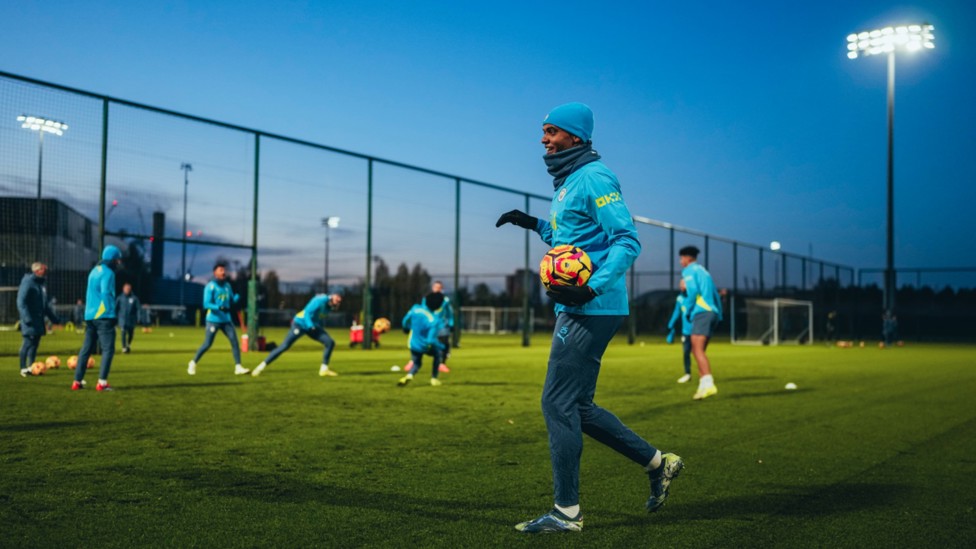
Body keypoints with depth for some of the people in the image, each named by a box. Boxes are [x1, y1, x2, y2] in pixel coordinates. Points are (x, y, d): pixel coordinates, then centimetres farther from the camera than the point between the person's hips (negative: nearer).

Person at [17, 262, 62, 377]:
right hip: (30, 319, -8)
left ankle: (31, 367, 15)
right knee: (29, 342, -8)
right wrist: (26, 317, -26)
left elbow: (45, 303, 24)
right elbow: (21, 302, -17)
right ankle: (23, 368, -2)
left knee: (35, 343, 9)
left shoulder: (42, 283, 16)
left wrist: (53, 317, 22)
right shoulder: (28, 282, -11)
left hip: (39, 319, 8)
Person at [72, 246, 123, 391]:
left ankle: (77, 381, 12)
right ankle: (102, 382, -12)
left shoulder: (94, 271, 17)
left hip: (90, 316, 8)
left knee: (86, 349, 12)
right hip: (103, 316, -8)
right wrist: (111, 313, -14)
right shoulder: (108, 273, -9)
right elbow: (106, 294, -17)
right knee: (108, 349, -5)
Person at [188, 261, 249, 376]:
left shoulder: (227, 285, 11)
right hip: (213, 319, -5)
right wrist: (219, 307, -31)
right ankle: (193, 363, 19)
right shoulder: (210, 286, -9)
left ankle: (238, 367, -3)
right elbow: (206, 304, -15)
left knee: (234, 341, -5)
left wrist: (239, 295, -8)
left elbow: (232, 301, 12)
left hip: (226, 319, 6)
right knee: (207, 344, -2)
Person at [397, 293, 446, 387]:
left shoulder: (415, 309, -16)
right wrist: (441, 346, -10)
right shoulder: (435, 321, -28)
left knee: (416, 362, 25)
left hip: (413, 344, 4)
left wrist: (406, 328, 24)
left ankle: (409, 375, -8)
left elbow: (405, 321, 1)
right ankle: (434, 379, 24)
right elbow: (431, 340, -28)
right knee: (438, 353, 27)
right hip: (426, 347, -4)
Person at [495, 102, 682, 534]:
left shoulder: (593, 178, -11)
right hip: (576, 309, 10)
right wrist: (534, 224, 24)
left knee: (559, 404, -7)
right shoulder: (567, 183, 19)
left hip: (591, 309, -10)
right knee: (576, 407, 13)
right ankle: (657, 463, 23)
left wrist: (591, 289, -28)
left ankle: (567, 511, 3)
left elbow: (627, 241, -19)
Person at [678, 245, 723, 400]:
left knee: (698, 350, -16)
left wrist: (687, 311, -4)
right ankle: (703, 385, 7)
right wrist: (718, 314, 20)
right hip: (713, 312, 9)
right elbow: (715, 295, 23)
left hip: (701, 312, -9)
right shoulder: (703, 271, 26)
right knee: (698, 351, 12)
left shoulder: (689, 270, 1)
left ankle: (708, 384, -29)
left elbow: (693, 291, -14)